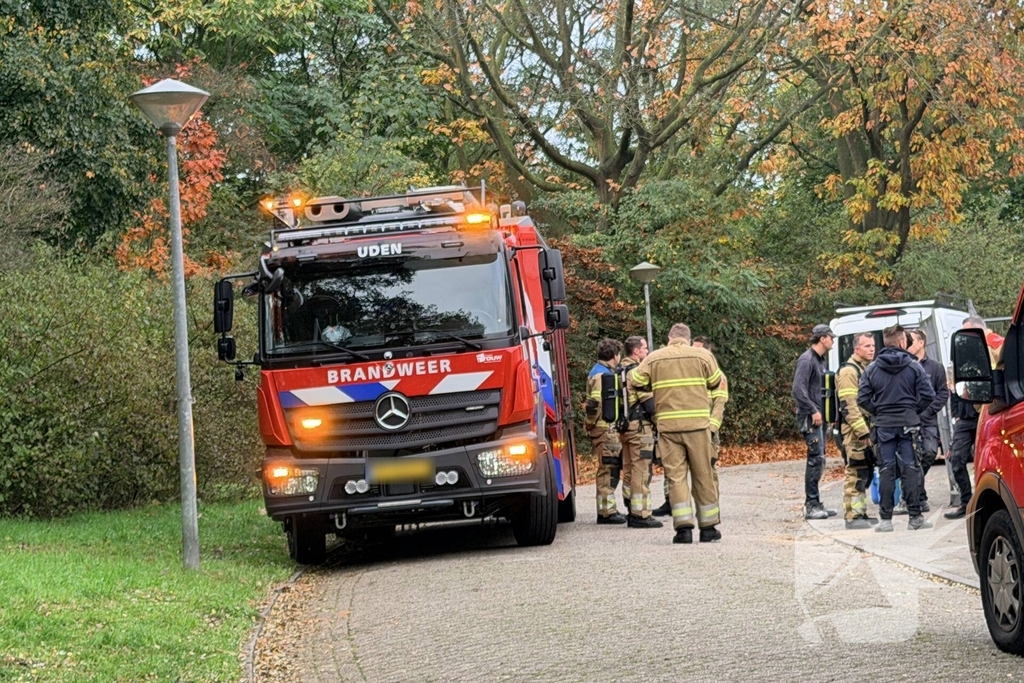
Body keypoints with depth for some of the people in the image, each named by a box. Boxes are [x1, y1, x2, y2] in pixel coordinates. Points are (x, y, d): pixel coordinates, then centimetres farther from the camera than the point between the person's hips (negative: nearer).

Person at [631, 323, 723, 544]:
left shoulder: (654, 358, 4)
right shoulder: (702, 355, 3)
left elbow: (636, 381, 7)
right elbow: (715, 382, 9)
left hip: (667, 425, 0)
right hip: (697, 424, 0)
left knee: (675, 476, 3)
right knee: (703, 475, 8)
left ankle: (683, 526, -7)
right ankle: (708, 527, 12)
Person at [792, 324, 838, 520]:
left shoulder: (820, 360, 18)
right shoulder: (807, 360, -12)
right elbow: (798, 389, -20)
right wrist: (813, 411, -21)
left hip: (818, 417, 10)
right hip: (810, 417, -10)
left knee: (818, 459, 11)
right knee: (816, 459, -11)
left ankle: (815, 504, 15)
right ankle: (811, 505, -10)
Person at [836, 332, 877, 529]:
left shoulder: (868, 369, 19)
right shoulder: (849, 371, -12)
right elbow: (848, 405, -19)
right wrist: (862, 431, -22)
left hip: (867, 430, 10)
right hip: (855, 431, -10)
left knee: (867, 472, 12)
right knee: (856, 472, -9)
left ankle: (861, 512, 20)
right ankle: (852, 516, -7)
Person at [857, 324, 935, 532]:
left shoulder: (872, 369, 2)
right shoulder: (913, 367, -3)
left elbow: (862, 398, -2)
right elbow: (927, 394, -8)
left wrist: (878, 413, 11)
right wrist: (914, 410, 7)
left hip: (883, 425, 2)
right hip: (908, 423, -2)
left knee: (886, 470, 4)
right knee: (911, 469, 1)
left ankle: (885, 519, 2)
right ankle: (915, 517, 1)